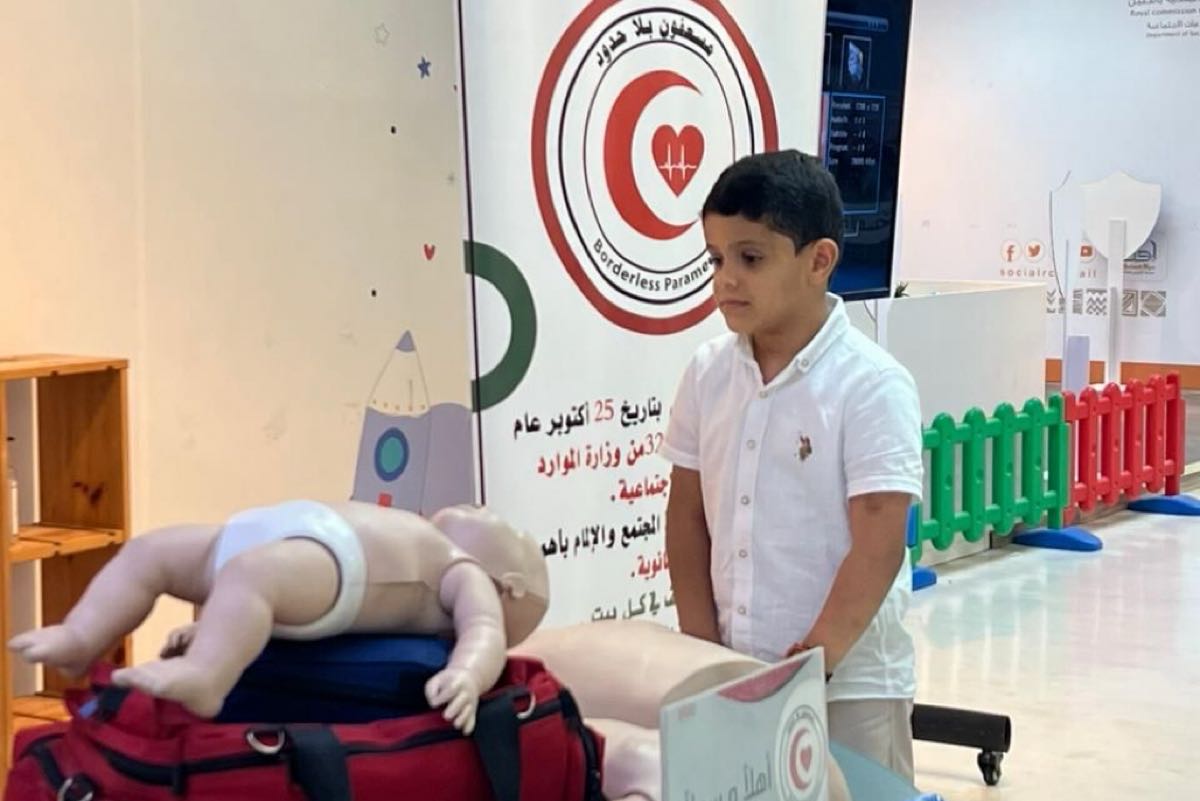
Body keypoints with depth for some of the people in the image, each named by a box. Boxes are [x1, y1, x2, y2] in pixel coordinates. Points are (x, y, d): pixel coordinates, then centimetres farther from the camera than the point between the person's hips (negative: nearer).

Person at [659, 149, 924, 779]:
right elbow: (688, 514, 8)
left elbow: (878, 548, -16)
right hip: (734, 672, 5)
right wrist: (702, 650, 2)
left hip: (848, 679, -4)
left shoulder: (871, 386, -13)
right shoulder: (708, 374, 2)